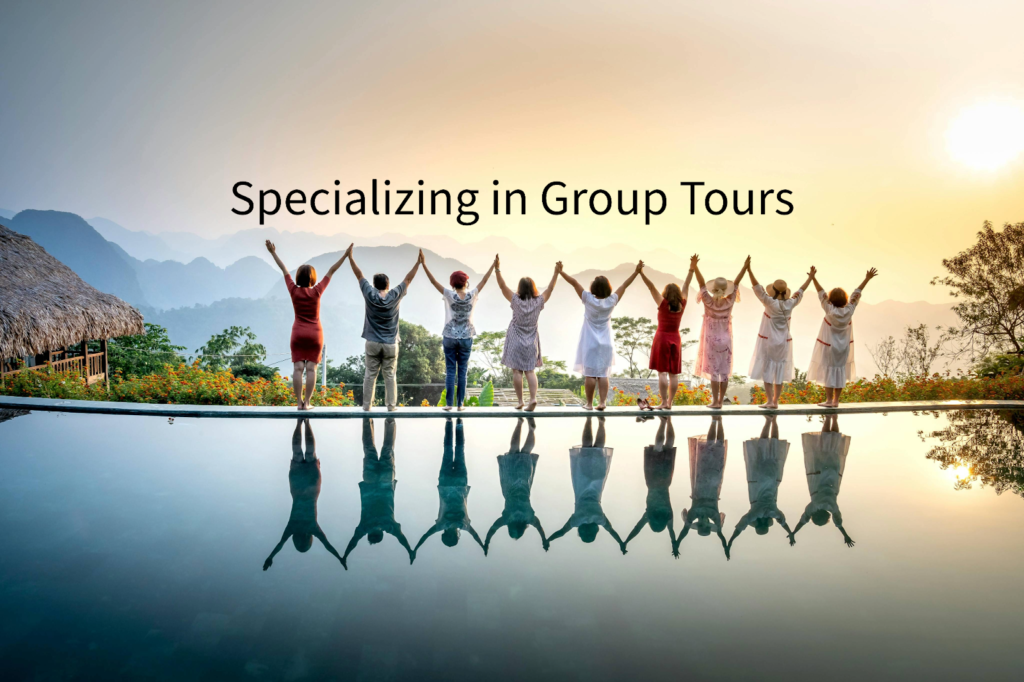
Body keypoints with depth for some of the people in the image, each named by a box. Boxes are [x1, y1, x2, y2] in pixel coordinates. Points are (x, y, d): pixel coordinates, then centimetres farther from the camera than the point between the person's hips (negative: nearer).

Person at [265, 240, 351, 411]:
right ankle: (307, 403, -2)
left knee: (298, 368, 0)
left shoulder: (294, 291, -7)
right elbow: (331, 272, -9)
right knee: (311, 369, -1)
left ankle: (299, 402, -2)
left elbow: (284, 270, 3)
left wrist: (273, 252, 12)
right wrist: (345, 255, -6)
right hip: (315, 334, -1)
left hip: (298, 333, 1)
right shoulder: (317, 291, -11)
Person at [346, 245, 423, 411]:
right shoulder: (395, 296, -6)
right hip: (390, 344, 0)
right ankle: (391, 407, 4)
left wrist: (350, 257, 9)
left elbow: (359, 275, 1)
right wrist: (418, 263, 10)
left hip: (372, 343, 0)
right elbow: (408, 279, 2)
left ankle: (366, 407, 7)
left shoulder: (370, 295, -7)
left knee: (370, 375, 5)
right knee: (390, 376, 3)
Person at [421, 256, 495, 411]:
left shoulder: (450, 295, -10)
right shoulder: (472, 295, -6)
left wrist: (424, 264, -9)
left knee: (450, 371, 3)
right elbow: (484, 280, 1)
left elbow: (434, 281, -11)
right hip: (466, 337, 1)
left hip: (450, 337, -1)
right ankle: (460, 404, 7)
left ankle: (449, 403, 2)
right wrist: (494, 265, 9)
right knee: (462, 372, 5)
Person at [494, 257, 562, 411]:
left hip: (516, 341, -2)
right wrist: (556, 272, 7)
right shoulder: (538, 302, -6)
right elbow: (550, 288, 3)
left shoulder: (516, 301, -12)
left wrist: (497, 268, -14)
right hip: (531, 342, 2)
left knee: (517, 371, 2)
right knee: (530, 371, 5)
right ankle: (533, 399, -11)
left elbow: (502, 286, -13)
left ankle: (520, 401, 2)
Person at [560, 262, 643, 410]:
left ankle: (589, 403, 4)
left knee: (590, 374, 0)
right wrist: (637, 271, 10)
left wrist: (560, 272, -5)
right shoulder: (612, 301, -6)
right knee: (603, 374, 6)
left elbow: (574, 283, -9)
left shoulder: (588, 299, -12)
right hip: (605, 344, 2)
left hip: (590, 343, -2)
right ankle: (602, 402, -1)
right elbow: (624, 285, 2)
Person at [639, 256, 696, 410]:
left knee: (662, 372, -5)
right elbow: (686, 286, 5)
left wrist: (641, 272, -18)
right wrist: (692, 269, 7)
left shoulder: (663, 304, -11)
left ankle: (664, 403, -8)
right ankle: (670, 403, 8)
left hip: (662, 338, -4)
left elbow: (651, 287, -15)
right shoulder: (682, 305, -1)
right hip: (675, 339, 4)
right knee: (673, 373, 6)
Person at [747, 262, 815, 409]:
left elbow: (757, 288, -21)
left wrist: (749, 271, -23)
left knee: (767, 370, 2)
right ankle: (775, 401, 13)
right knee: (779, 372, 9)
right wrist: (810, 277, 24)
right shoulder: (790, 304, -5)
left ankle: (770, 401, -1)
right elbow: (800, 291, 10)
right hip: (783, 343, 4)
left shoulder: (770, 303, -17)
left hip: (768, 342, -4)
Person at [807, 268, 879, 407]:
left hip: (829, 346, -3)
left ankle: (829, 400, 1)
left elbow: (822, 294, -19)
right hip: (843, 347, 4)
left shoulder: (830, 310, -19)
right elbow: (857, 293, -5)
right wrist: (867, 279, 2)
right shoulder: (849, 310, -11)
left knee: (829, 371, 2)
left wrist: (813, 278, -18)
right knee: (840, 371, 9)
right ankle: (836, 400, 11)